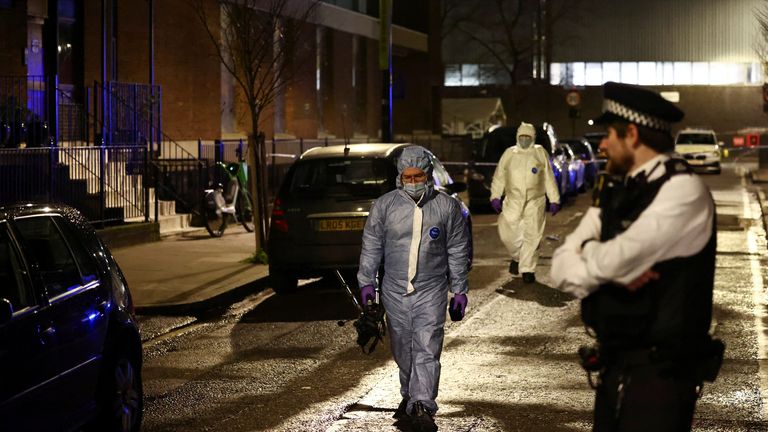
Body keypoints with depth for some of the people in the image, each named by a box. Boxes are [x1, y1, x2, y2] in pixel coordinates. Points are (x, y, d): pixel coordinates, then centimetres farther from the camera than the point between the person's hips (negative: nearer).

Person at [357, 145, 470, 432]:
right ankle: (409, 396, 31)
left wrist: (459, 290, 6)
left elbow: (458, 252, 6)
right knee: (403, 351, 11)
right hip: (395, 291, 2)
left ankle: (422, 408, -15)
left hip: (431, 291, -2)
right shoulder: (384, 206, 1)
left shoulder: (447, 207, 0)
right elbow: (371, 247, 7)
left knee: (426, 350, -12)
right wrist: (367, 282, 4)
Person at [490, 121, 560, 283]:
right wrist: (495, 197, 1)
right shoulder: (509, 153, 9)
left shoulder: (540, 153, 6)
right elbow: (499, 176, 9)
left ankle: (528, 269, 1)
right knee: (508, 233, -1)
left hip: (535, 202, -1)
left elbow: (549, 178, 7)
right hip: (513, 201, 1)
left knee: (532, 236, -5)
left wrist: (554, 200, 3)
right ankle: (517, 257, 27)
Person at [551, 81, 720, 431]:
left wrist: (587, 250, -1)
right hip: (613, 366, 7)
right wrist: (615, 271, -13)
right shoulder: (613, 193, 9)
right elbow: (561, 269, 5)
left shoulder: (683, 190, -13)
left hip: (660, 373, -7)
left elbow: (616, 258, -23)